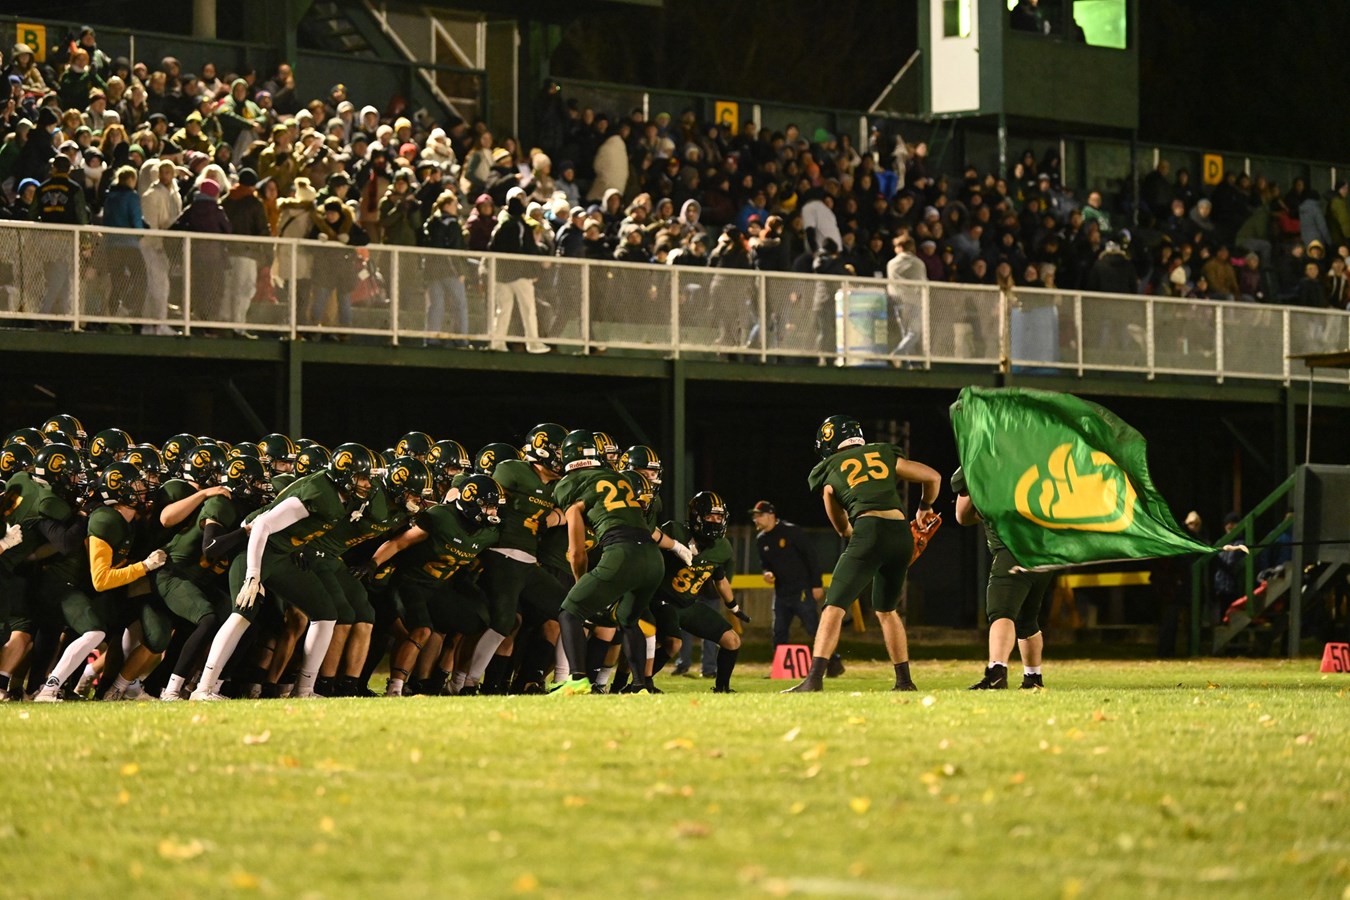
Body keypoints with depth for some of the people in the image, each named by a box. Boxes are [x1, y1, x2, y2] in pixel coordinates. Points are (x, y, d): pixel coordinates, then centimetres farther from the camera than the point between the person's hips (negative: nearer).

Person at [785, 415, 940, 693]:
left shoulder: (829, 472, 16)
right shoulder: (885, 455, 22)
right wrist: (925, 508, 43)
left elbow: (842, 527, 25)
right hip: (902, 534, 4)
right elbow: (933, 477, 23)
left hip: (869, 531, -4)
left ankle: (814, 680, -18)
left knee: (834, 607, -5)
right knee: (886, 610, 23)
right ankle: (904, 681, 21)